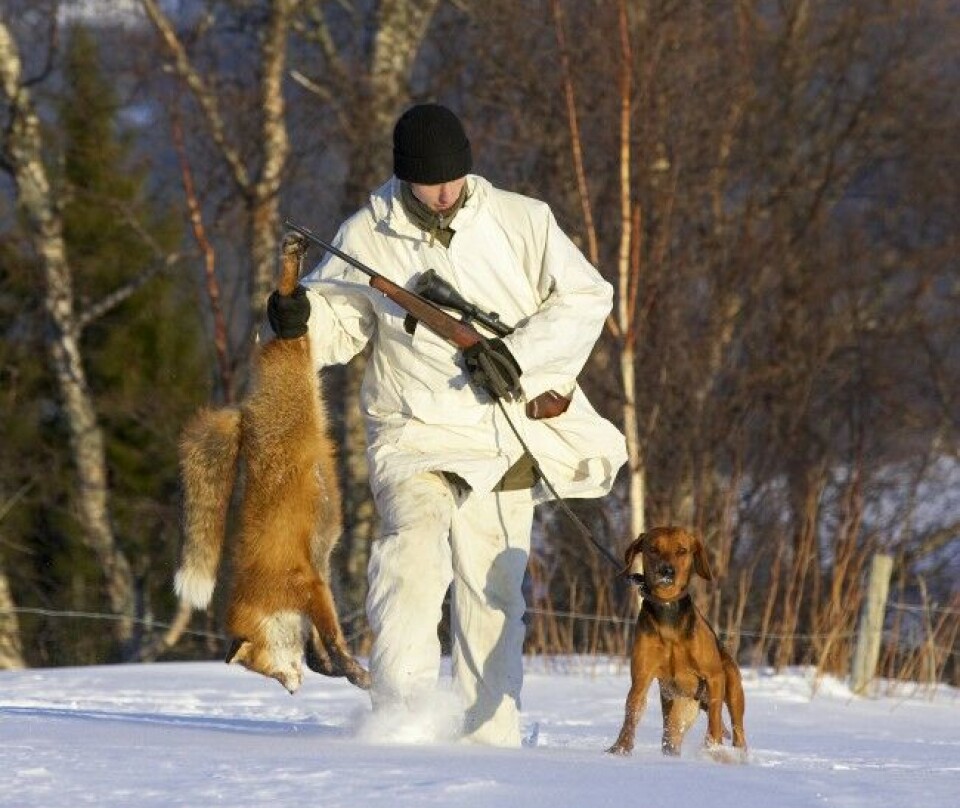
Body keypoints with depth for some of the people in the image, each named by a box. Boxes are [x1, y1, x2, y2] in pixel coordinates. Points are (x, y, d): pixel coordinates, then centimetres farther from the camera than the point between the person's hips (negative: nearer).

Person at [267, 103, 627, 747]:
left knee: (492, 588, 8)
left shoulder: (522, 221, -2)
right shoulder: (368, 237, 0)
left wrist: (518, 353, -16)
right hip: (417, 434, -1)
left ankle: (491, 734, 19)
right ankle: (400, 713, -29)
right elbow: (339, 318, 10)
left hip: (505, 441, 2)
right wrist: (300, 317, -14)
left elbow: (586, 297, -3)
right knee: (414, 548, -27)